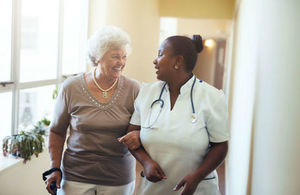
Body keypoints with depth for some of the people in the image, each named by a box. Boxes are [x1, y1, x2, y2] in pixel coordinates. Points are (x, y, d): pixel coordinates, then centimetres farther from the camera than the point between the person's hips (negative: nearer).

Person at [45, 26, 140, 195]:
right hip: (76, 175, 0)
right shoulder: (71, 87, -5)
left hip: (119, 179, 1)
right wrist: (55, 169, -2)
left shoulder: (133, 89, -5)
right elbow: (57, 132, 4)